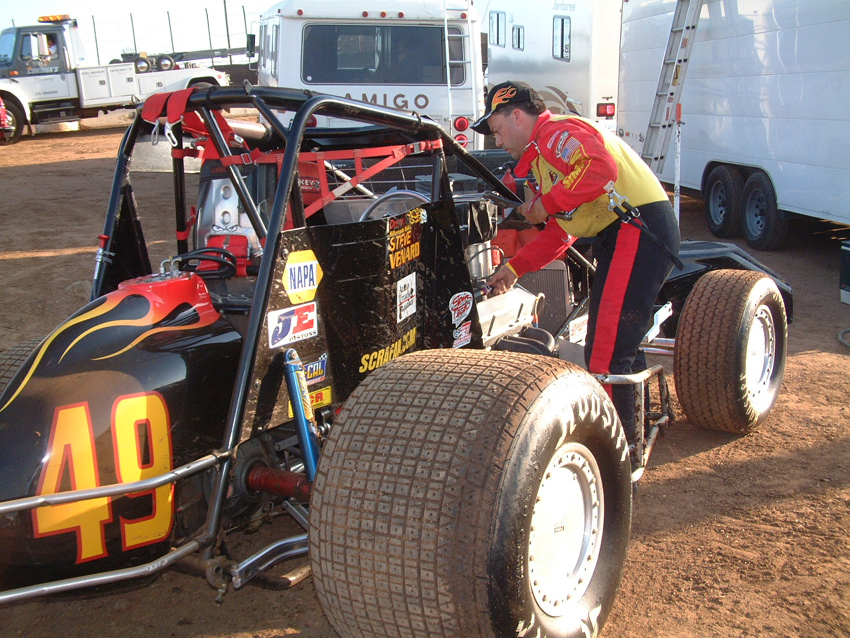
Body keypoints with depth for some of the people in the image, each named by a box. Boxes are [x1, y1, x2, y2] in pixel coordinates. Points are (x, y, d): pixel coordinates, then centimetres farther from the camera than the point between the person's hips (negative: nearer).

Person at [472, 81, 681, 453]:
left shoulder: (557, 132, -7)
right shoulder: (540, 155, 25)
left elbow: (601, 169, -29)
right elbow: (560, 232, 24)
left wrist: (546, 203, -18)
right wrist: (514, 268, 16)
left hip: (639, 229, -11)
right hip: (620, 239, 11)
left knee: (606, 351, -10)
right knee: (620, 341, 21)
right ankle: (636, 425, 36)